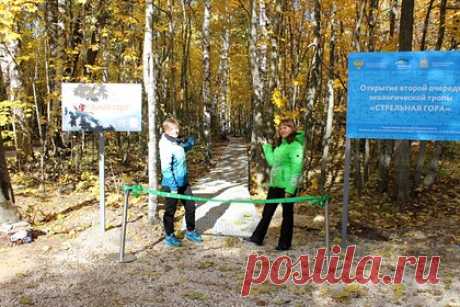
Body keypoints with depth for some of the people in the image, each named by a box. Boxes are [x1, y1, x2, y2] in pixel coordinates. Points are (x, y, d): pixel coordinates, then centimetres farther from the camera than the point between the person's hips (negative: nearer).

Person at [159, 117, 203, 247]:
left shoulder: (177, 142, 4)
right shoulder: (166, 146, -21)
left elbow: (188, 146, 23)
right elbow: (166, 169, -24)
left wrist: (190, 141, -1)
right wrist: (173, 187, -24)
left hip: (184, 182, 8)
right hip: (171, 184, -8)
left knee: (190, 206, 15)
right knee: (170, 211, 7)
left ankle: (190, 231, 32)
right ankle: (169, 236, 23)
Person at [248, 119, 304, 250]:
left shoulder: (295, 145, -11)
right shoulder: (280, 145, 15)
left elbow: (296, 168, -17)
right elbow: (272, 162, 18)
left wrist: (290, 188, -21)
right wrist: (266, 146, 15)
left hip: (286, 186, -8)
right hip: (274, 185, 8)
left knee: (287, 214, 5)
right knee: (267, 212, 12)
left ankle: (284, 243, 15)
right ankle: (257, 237, 20)